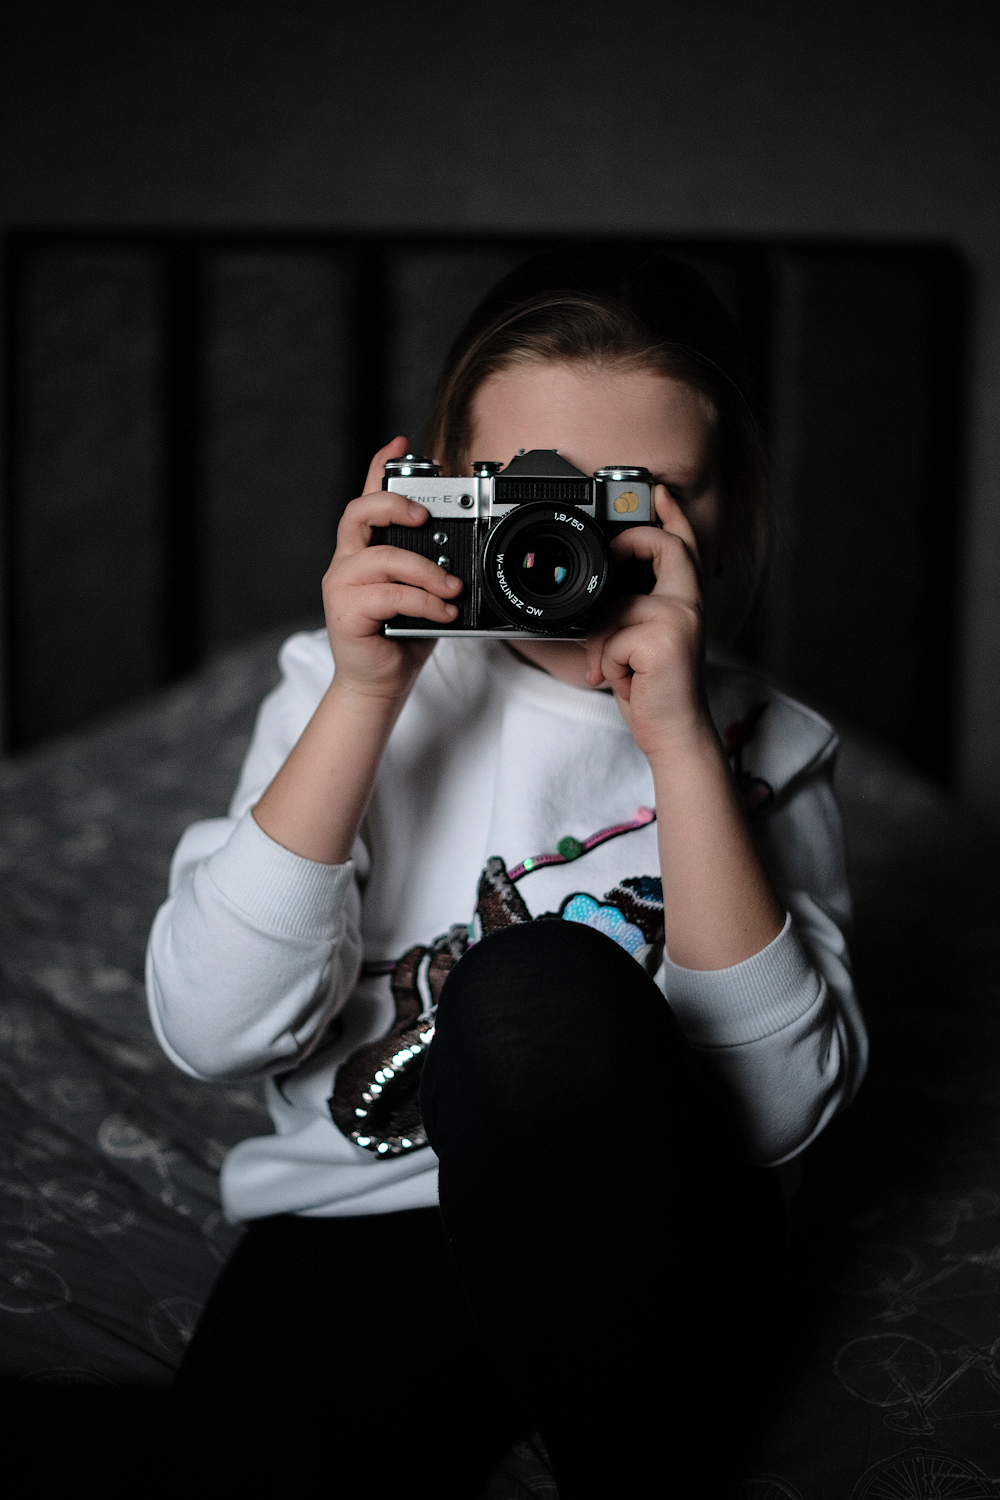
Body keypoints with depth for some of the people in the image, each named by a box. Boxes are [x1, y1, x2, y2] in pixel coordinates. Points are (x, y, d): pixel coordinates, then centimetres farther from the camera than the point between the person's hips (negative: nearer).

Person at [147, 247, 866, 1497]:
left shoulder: (759, 746, 1)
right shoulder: (345, 692, 3)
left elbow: (781, 1110, -14)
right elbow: (210, 1034, -11)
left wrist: (680, 743, -20)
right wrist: (365, 702, -18)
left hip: (649, 1257, 1)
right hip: (362, 1223, -1)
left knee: (541, 992, -29)